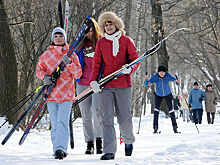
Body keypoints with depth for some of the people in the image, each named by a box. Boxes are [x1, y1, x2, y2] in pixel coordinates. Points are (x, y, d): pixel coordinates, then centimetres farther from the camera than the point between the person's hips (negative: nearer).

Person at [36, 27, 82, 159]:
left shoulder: (71, 55, 6)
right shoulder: (46, 55, 10)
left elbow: (78, 74, 3)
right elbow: (39, 69, 15)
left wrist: (69, 63, -14)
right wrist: (45, 77, -6)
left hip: (66, 94, -2)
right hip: (51, 94, 2)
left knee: (62, 122, -16)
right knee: (55, 124, 5)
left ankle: (60, 148, -24)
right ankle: (57, 150, 12)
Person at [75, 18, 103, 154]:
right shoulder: (81, 44, 12)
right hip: (83, 83, 4)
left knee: (97, 110, -19)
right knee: (86, 115, 5)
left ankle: (99, 139, -6)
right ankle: (89, 143, 13)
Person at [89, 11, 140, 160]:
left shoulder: (126, 41, 3)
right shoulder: (101, 43, 9)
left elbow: (135, 60, 2)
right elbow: (97, 64, 10)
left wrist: (129, 68, -19)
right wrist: (93, 81, -3)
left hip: (123, 85, -1)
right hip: (106, 86, 2)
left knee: (124, 119, 4)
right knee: (107, 118, -7)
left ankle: (129, 141, 33)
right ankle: (109, 151, -7)